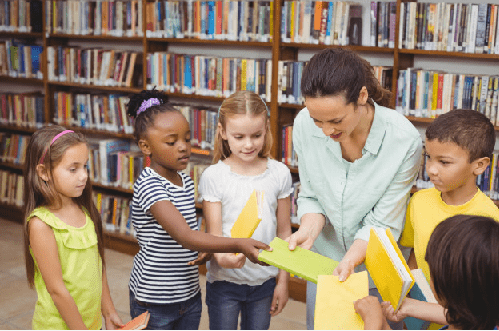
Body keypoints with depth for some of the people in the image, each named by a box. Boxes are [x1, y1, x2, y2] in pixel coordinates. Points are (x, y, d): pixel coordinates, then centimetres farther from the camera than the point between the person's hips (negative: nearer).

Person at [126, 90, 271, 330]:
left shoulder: (186, 181, 4)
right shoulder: (148, 185, -22)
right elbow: (184, 236, -34)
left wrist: (206, 252, -6)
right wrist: (238, 245, -42)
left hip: (189, 294, 7)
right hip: (154, 300, -7)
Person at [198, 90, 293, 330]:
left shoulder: (279, 173, -3)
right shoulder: (213, 177, -11)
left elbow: (284, 231, 3)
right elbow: (214, 235, -12)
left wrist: (283, 281, 5)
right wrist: (222, 257, -34)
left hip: (264, 280, 2)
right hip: (224, 282, -2)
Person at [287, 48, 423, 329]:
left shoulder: (404, 140, -26)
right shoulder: (305, 124, -17)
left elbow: (383, 223, -19)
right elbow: (310, 195, -4)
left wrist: (350, 260, -32)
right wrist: (310, 227, -24)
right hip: (323, 262, 3)